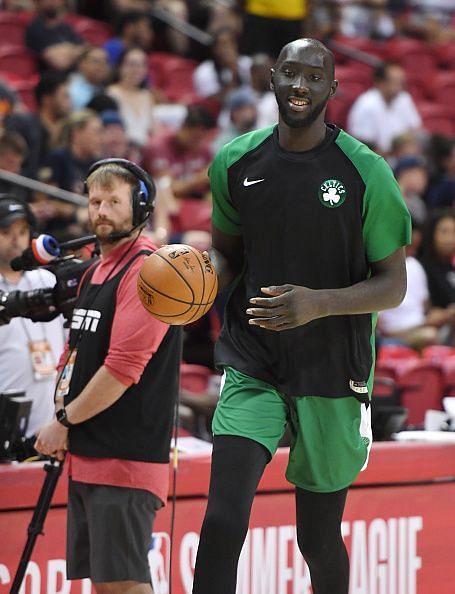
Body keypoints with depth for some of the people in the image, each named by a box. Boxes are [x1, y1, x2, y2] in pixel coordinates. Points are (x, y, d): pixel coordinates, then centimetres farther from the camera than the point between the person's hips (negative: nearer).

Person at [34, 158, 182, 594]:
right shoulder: (95, 273, 18)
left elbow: (123, 367, -18)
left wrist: (65, 421, -8)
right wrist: (62, 416, 7)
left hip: (126, 457, -9)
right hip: (85, 457, 9)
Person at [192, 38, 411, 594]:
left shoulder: (365, 172, -8)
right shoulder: (236, 161, 2)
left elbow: (393, 286, -6)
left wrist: (319, 303, -24)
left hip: (332, 376, -1)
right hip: (252, 367, 1)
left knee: (319, 538, 10)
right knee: (223, 518, -16)